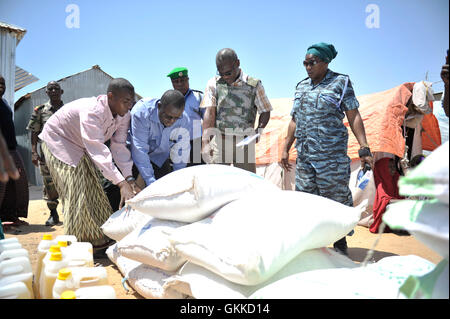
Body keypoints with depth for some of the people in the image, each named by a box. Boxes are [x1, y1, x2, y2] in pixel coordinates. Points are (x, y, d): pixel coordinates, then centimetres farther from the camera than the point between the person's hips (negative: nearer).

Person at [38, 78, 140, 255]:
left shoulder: (124, 115, -14)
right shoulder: (92, 111, -39)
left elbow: (119, 146, -17)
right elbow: (98, 150, -46)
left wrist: (129, 179, -29)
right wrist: (121, 183, -52)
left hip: (81, 147, 8)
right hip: (57, 141, -8)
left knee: (92, 189, 6)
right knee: (76, 192, -11)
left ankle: (97, 240, 17)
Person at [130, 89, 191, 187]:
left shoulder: (183, 120, -21)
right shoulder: (142, 111, -33)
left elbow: (180, 154, -12)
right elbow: (139, 151, -34)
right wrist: (151, 182, -37)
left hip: (159, 158, 3)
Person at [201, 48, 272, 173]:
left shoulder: (254, 85, 3)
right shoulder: (214, 84, 3)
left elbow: (265, 112, 9)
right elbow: (209, 112, -7)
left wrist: (258, 131, -9)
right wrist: (205, 143, -19)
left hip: (244, 143, 0)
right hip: (219, 141, 0)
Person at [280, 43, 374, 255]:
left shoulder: (340, 83, 1)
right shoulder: (302, 86, 16)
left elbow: (354, 117, -3)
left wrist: (364, 148, -11)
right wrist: (286, 148, 16)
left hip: (332, 154, -5)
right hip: (304, 154, 5)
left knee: (336, 196, 0)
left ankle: (340, 244, 15)